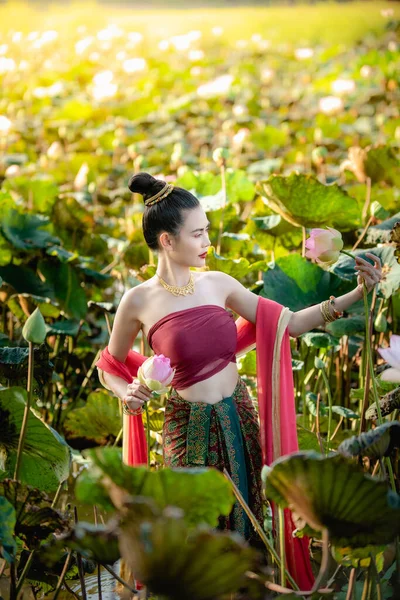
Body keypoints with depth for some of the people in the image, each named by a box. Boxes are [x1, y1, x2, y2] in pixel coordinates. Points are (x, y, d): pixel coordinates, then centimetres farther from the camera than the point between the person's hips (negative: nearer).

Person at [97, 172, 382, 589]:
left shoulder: (218, 284, 0)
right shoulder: (139, 302, -9)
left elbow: (290, 323, 1)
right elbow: (109, 368, 5)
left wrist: (357, 294, -6)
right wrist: (127, 393, -16)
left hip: (238, 419, 4)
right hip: (190, 429, -3)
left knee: (241, 520, 15)